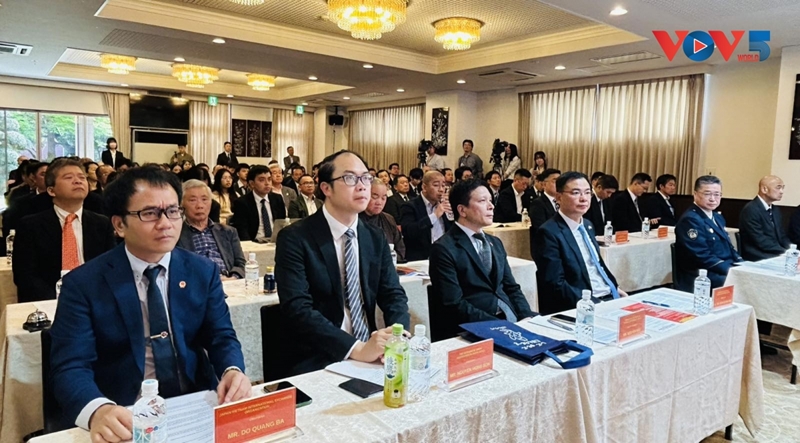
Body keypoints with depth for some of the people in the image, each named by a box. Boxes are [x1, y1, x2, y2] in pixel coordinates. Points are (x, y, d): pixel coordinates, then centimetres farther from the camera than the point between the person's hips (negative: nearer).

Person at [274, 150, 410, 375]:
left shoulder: (375, 239, 8)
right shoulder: (294, 238, -9)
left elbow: (393, 295, 4)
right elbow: (297, 309, -18)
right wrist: (357, 348, -27)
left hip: (371, 354, 5)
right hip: (318, 363, -5)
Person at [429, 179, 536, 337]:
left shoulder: (495, 243, 15)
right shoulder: (444, 249, -9)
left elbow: (511, 287, 15)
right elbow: (454, 305, -14)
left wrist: (526, 317, -3)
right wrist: (498, 325, -19)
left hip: (511, 318, 7)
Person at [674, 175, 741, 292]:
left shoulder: (718, 218, 18)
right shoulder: (690, 220, -13)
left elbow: (729, 248, 20)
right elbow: (703, 257, -20)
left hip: (725, 272, 9)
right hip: (700, 279, -9)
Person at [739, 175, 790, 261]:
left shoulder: (775, 210, 15)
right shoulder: (750, 209, -14)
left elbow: (781, 236, 14)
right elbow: (760, 241, -19)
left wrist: (789, 250, -5)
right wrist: (784, 252, -20)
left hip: (775, 256, 8)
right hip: (756, 259, -8)